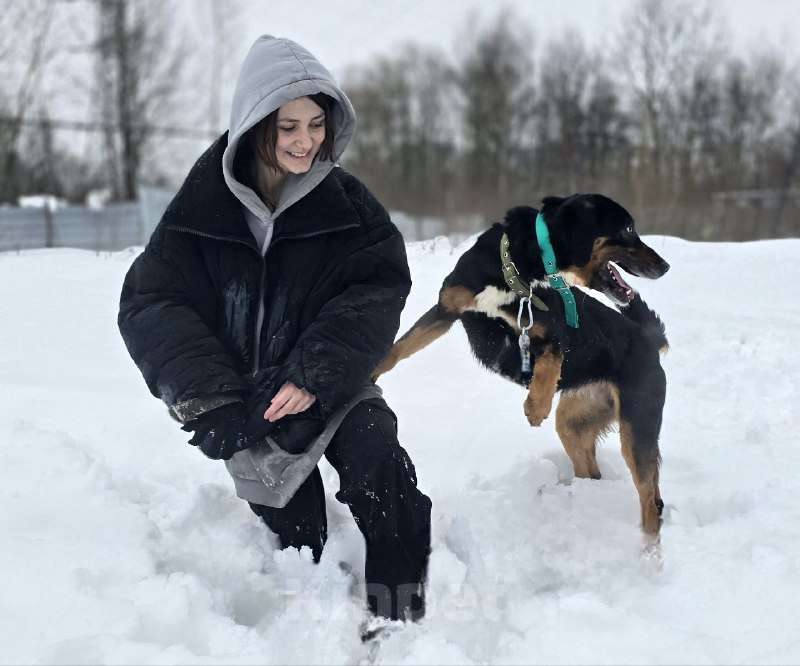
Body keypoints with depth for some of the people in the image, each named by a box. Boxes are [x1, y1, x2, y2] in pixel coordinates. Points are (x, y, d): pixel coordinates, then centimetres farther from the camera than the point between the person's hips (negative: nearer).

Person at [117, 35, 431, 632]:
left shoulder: (347, 202, -1)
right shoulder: (204, 204, -4)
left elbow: (378, 288, -9)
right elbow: (151, 303, -8)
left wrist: (314, 375, -24)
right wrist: (208, 399, -20)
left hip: (329, 386, 0)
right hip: (244, 395, 0)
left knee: (373, 449, -28)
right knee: (292, 528, -10)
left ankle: (401, 602, -16)